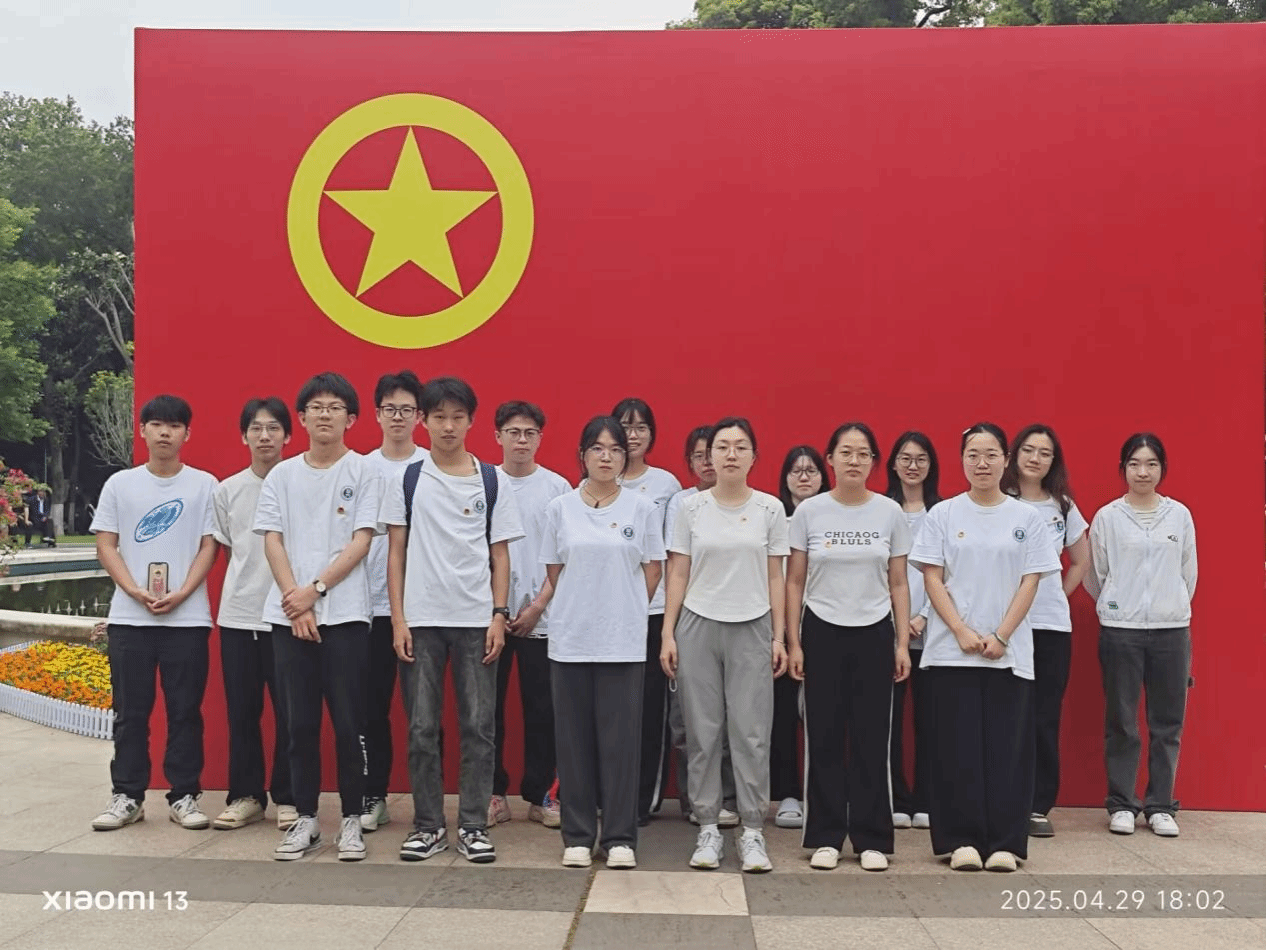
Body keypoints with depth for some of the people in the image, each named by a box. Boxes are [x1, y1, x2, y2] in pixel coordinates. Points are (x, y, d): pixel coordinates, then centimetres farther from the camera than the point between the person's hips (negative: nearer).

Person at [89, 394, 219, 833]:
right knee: (130, 711, 6)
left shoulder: (205, 484, 4)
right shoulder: (119, 483, 7)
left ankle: (184, 796, 11)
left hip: (188, 617, -1)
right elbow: (106, 545, 4)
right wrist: (136, 592, -11)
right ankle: (127, 796, 15)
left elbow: (209, 546, 1)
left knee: (185, 711, 3)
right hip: (129, 617, 1)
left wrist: (180, 594, -13)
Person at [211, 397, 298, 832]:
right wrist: (244, 587, 9)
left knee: (289, 711, 0)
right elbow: (227, 550, 16)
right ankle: (245, 796, 18)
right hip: (237, 615, 3)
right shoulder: (227, 490, 8)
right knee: (241, 712, 8)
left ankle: (287, 798, 11)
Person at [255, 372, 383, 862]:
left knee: (348, 722, 0)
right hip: (288, 614, 3)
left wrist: (316, 589, -12)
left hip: (345, 613, -2)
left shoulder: (364, 472, 2)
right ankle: (305, 818, 17)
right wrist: (295, 601, -8)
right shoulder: (281, 475, 9)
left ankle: (351, 819, 10)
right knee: (300, 722, 7)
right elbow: (272, 542, 4)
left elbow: (361, 541, -5)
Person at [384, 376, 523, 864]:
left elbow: (500, 553, 5)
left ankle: (473, 825, 12)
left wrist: (499, 615, -4)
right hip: (421, 620, 0)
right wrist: (398, 619, -2)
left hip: (476, 619, 0)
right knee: (421, 728, 5)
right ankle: (428, 825, 16)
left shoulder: (492, 481, 4)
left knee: (478, 727, 3)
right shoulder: (407, 479, 4)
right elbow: (396, 551, 4)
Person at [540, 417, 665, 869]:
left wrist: (624, 610, 7)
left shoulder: (642, 508, 2)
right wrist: (581, 607, 7)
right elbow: (554, 572, 8)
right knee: (574, 739, 5)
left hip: (623, 641, -1)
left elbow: (653, 569, 7)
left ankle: (620, 837, 10)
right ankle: (577, 836, 15)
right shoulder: (559, 508, 3)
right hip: (570, 639, 1)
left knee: (620, 739, 1)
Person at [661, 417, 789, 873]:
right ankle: (707, 829, 14)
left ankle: (752, 831, 9)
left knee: (751, 733, 0)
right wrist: (667, 633, -2)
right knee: (703, 732, 4)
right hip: (698, 627, 0)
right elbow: (678, 575, 3)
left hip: (752, 629, 0)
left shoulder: (770, 509, 2)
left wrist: (779, 637, 1)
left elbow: (775, 578, 5)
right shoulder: (692, 508, 1)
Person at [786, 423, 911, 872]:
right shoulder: (809, 512, -2)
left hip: (873, 634, 1)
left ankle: (871, 839, 14)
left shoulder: (890, 513, 1)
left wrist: (902, 643, 0)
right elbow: (794, 583, 1)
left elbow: (898, 584, 5)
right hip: (822, 633, -1)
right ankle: (825, 837, 14)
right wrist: (793, 642, -4)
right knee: (824, 737, 3)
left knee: (871, 738, 4)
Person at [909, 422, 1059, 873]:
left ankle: (1004, 843, 10)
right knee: (957, 748, 1)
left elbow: (1029, 583, 2)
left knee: (1007, 748, 2)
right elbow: (932, 580, 0)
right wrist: (962, 632, -11)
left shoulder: (1026, 517, 5)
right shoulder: (943, 515, 4)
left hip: (1009, 652, 0)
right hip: (951, 650, 0)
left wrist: (1001, 636, -9)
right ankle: (962, 840, 10)